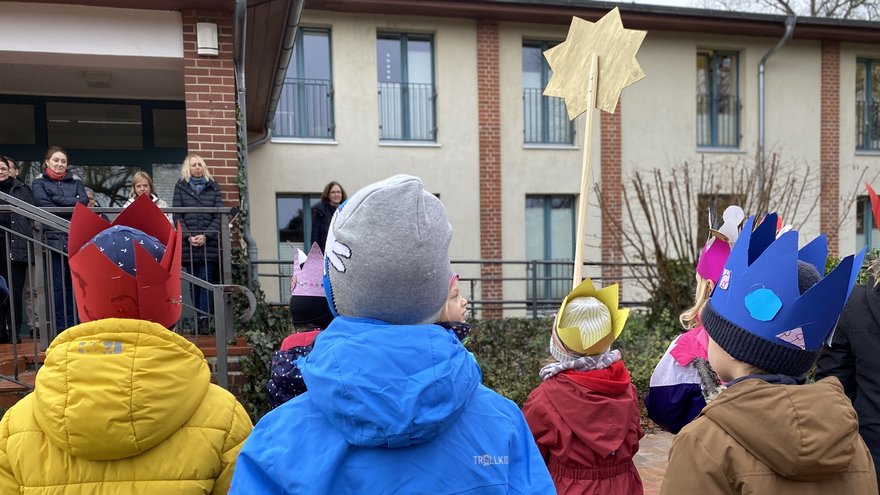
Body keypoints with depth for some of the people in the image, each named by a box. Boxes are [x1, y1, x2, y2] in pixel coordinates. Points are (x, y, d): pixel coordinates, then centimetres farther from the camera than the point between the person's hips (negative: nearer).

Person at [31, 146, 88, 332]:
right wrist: (73, 205, -9)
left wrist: (58, 200, -7)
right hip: (53, 238, -2)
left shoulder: (75, 181, 20)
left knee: (73, 283, 3)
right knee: (58, 285, -4)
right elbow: (44, 205, -6)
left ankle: (72, 325, 9)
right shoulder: (39, 183, 12)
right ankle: (60, 327, 1)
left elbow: (84, 200, 2)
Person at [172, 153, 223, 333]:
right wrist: (189, 236, -10)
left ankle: (204, 320, -8)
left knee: (206, 282, -5)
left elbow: (218, 215, 3)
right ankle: (198, 321, 8)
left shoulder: (213, 187, 10)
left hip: (209, 243, -1)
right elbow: (177, 215, 3)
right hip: (188, 244, 1)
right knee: (194, 284, 4)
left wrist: (205, 236, -10)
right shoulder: (181, 187, 10)